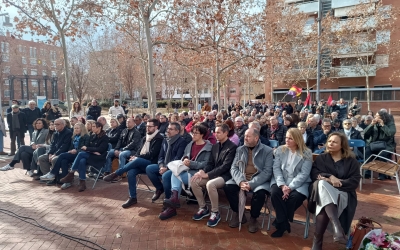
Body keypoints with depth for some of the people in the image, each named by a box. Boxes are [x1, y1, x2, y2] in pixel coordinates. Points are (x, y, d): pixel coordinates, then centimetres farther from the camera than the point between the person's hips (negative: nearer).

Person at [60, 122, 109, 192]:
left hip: (99, 158, -6)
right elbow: (86, 147, 12)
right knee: (82, 161, -31)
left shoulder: (104, 137, -3)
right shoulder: (92, 136, 16)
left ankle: (71, 175, -21)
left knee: (81, 154, -27)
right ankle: (82, 182, -31)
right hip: (90, 156, 6)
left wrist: (87, 148, -9)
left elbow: (100, 149, -14)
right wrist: (93, 151, -9)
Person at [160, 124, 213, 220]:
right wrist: (185, 159, -3)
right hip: (188, 170, 6)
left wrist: (191, 164, -19)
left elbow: (206, 164, -12)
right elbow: (184, 156, 21)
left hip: (198, 172, -6)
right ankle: (174, 197, -39)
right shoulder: (190, 144, 18)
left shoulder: (208, 147, -5)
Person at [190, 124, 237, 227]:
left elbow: (225, 166, -19)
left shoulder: (232, 147, -11)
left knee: (210, 184, -35)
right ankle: (203, 208, 3)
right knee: (194, 180, -13)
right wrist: (203, 171, -11)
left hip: (225, 175, -7)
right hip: (213, 174, 8)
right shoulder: (215, 146, 13)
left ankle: (215, 213, -14)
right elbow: (210, 163, 12)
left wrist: (207, 174, -21)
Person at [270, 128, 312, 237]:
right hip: (281, 182, 2)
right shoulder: (280, 150, 7)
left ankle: (280, 222, -7)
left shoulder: (307, 153, -2)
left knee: (296, 196, -32)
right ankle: (283, 224, -12)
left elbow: (304, 174, -10)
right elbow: (276, 168, -2)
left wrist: (290, 187, -20)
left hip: (299, 183, -2)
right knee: (274, 193, -28)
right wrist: (282, 185, -18)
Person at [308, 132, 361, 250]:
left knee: (324, 206, -37)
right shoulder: (321, 158, 16)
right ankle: (336, 226, -52)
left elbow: (355, 182, -2)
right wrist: (330, 177, -17)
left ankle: (317, 239, -34)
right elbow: (314, 174, 0)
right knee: (322, 184, -39)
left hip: (342, 192, -1)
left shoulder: (351, 161, 10)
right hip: (323, 190, 1)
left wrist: (337, 182, -16)